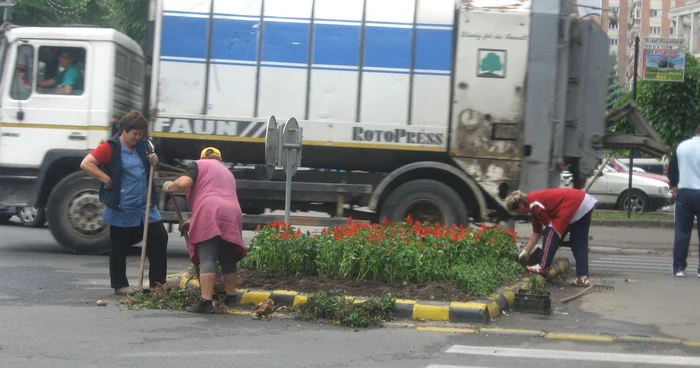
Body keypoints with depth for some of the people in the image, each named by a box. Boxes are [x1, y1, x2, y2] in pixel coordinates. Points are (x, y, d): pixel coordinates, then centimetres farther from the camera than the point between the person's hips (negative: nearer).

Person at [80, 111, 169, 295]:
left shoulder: (144, 145, 8)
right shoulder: (110, 148, -12)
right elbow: (86, 164, -20)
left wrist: (154, 161, 3)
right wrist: (107, 179, -19)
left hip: (146, 206, 6)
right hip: (122, 209, -6)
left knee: (159, 238, 5)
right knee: (119, 248, 4)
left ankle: (158, 282, 14)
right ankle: (120, 285, 15)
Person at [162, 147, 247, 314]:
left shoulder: (199, 165, 16)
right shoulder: (227, 172, 36)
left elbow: (183, 183, -3)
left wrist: (169, 187, 19)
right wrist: (192, 222, 42)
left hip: (209, 214, -6)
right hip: (231, 215, 6)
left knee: (207, 259, -9)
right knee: (227, 258, 19)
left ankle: (206, 302, -17)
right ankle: (231, 297, 27)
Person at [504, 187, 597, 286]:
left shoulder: (534, 204, -11)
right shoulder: (535, 204, 21)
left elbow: (550, 224, -8)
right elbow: (537, 232, 27)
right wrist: (525, 251, 29)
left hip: (575, 206, -10)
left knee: (551, 234, -3)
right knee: (579, 244, 12)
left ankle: (544, 267, -1)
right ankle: (583, 277, 10)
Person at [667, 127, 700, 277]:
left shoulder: (681, 146, 5)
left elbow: (671, 168, 9)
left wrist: (674, 186, 17)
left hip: (684, 193, 3)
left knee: (681, 232, 5)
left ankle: (679, 268, 3)